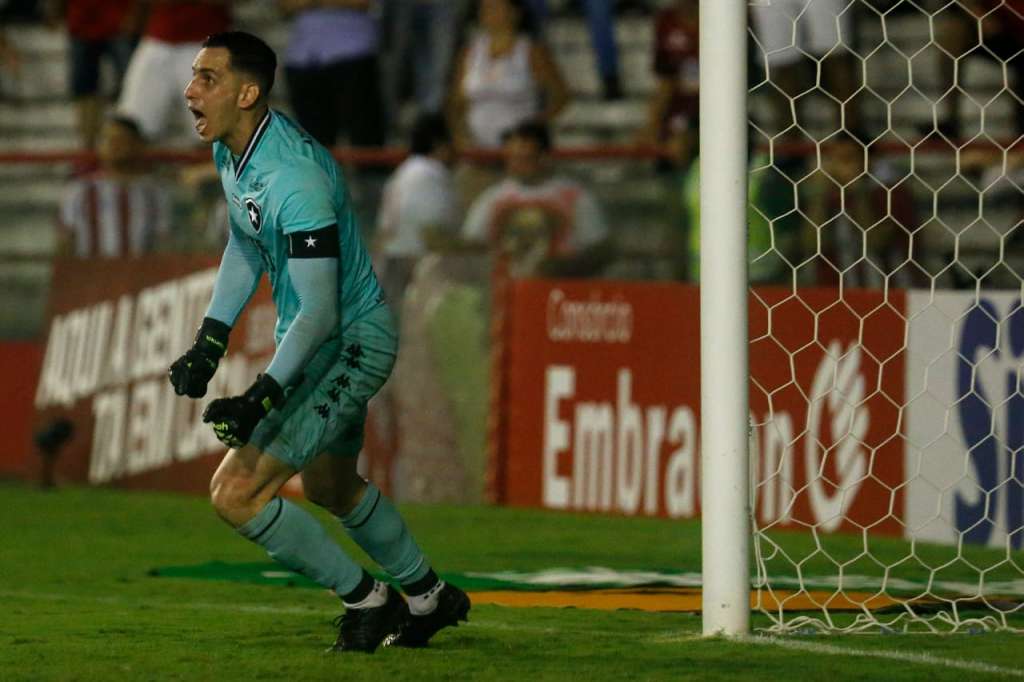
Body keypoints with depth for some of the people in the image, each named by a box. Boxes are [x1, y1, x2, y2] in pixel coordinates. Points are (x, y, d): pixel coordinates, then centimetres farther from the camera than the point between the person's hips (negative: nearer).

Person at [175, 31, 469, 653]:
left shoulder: (294, 180, -31)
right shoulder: (233, 150, -1)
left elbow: (320, 312, -30)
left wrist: (262, 397, -37)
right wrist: (209, 342, 10)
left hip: (350, 343, -10)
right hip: (315, 343, 10)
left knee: (236, 493, -15)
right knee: (330, 487, 29)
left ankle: (366, 600, 2)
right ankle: (430, 597, 49)